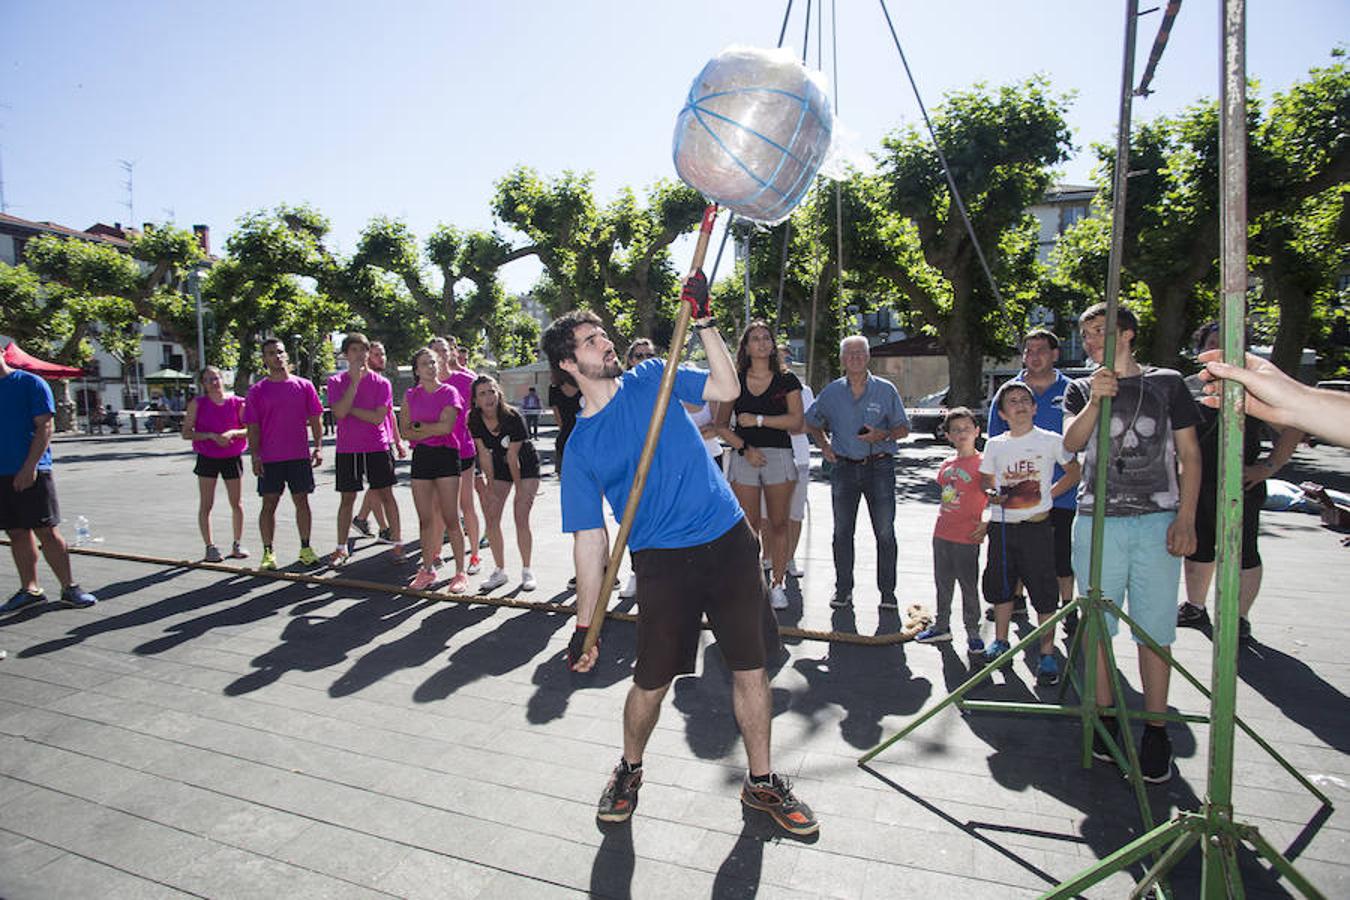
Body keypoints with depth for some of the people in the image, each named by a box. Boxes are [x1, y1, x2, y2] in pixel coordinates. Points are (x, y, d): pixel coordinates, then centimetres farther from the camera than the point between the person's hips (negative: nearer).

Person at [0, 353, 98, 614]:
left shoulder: (30, 383, -3)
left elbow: (45, 427, -8)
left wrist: (29, 467, -16)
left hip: (31, 472, -5)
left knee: (46, 531, -3)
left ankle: (69, 587, 5)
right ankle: (29, 589, 18)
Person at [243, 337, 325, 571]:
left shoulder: (304, 386, 4)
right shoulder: (257, 390, 1)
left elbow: (315, 419, 6)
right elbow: (253, 427, 1)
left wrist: (318, 447, -1)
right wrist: (255, 455, -7)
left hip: (299, 455, 1)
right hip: (269, 458, -1)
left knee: (302, 501, 6)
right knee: (269, 504, 4)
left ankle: (305, 548, 17)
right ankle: (268, 552, 13)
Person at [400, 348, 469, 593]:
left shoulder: (449, 392, -1)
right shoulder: (411, 395, 11)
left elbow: (446, 426, -13)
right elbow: (406, 431, 3)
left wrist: (418, 426, -4)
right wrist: (433, 430, -7)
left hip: (445, 455, -4)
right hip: (421, 457, 4)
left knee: (450, 519, -4)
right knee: (425, 519, 9)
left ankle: (460, 572, 3)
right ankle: (427, 569, 20)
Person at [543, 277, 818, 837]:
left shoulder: (652, 379, 6)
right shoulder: (580, 448, 0)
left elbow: (728, 389, 0)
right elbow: (591, 538, -2)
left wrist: (703, 322, -7)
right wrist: (584, 626, -5)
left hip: (730, 543, 2)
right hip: (662, 563, -2)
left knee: (751, 668, 8)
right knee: (652, 681, 4)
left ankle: (761, 783, 29)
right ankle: (629, 770, 35)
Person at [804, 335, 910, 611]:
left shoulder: (886, 390, 2)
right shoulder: (831, 392, 8)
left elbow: (902, 427, 4)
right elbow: (811, 421, 21)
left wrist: (882, 436, -15)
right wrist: (824, 445, 6)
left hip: (879, 467, -2)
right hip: (844, 467, 2)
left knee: (885, 533, 0)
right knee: (842, 532, 6)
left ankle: (888, 592, 10)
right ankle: (843, 590, 17)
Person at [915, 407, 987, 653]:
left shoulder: (982, 464, -10)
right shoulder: (946, 466, 9)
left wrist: (985, 525, -16)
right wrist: (941, 524, 13)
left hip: (967, 538, -6)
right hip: (942, 535, 6)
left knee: (969, 586, 4)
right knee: (943, 583, 16)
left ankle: (973, 633, 18)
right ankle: (941, 626, 29)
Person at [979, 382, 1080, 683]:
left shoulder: (1051, 441, -2)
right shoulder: (995, 445, 7)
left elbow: (1074, 473, 7)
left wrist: (1047, 496, -3)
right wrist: (992, 495, -6)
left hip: (1036, 525, -3)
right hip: (1001, 525, 3)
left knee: (1043, 590, 0)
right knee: (1000, 586, 14)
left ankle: (1047, 654, 11)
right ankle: (1001, 641, 31)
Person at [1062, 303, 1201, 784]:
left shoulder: (1167, 383, 8)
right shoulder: (1080, 388, 10)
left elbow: (1189, 455, 7)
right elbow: (1071, 443, -7)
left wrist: (1186, 518, -2)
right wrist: (1095, 401, -23)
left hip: (1157, 521, -1)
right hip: (1097, 522, 1)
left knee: (1155, 631, 2)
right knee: (1097, 627, 6)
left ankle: (1155, 730, 13)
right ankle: (1105, 718, 20)